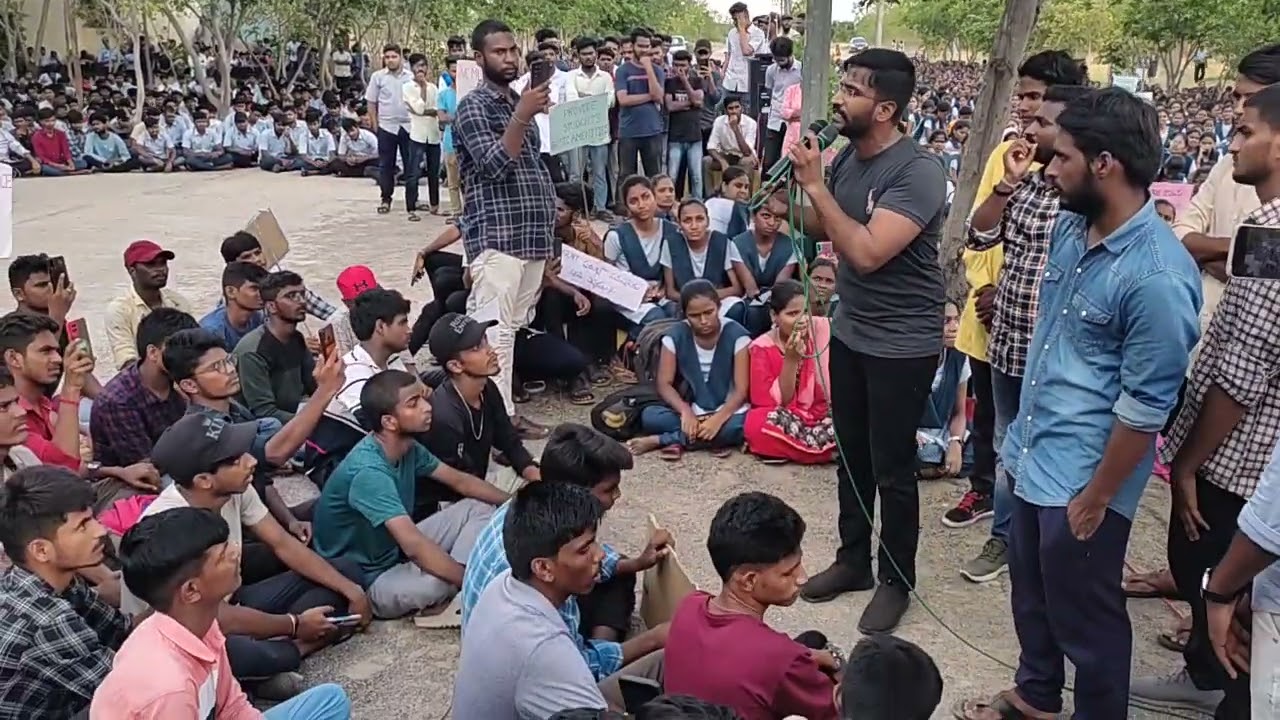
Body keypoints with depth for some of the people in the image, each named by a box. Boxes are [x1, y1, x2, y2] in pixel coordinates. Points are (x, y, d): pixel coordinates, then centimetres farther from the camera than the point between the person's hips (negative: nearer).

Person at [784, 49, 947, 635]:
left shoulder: (918, 171, -23)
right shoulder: (848, 156, 0)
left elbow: (868, 252, -32)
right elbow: (819, 229, 8)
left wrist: (815, 184, -26)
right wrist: (803, 181, -10)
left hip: (902, 344, -7)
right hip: (850, 331, 8)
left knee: (891, 469, 5)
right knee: (851, 454, 19)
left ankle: (895, 581, 24)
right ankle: (853, 559, 37)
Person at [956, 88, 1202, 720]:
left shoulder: (1157, 275, -26)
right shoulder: (1071, 227, 1)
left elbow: (1146, 405, -21)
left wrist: (1097, 497, -15)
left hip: (1082, 478, -9)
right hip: (1031, 453, 9)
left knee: (1084, 616, 11)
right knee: (1031, 592, 25)